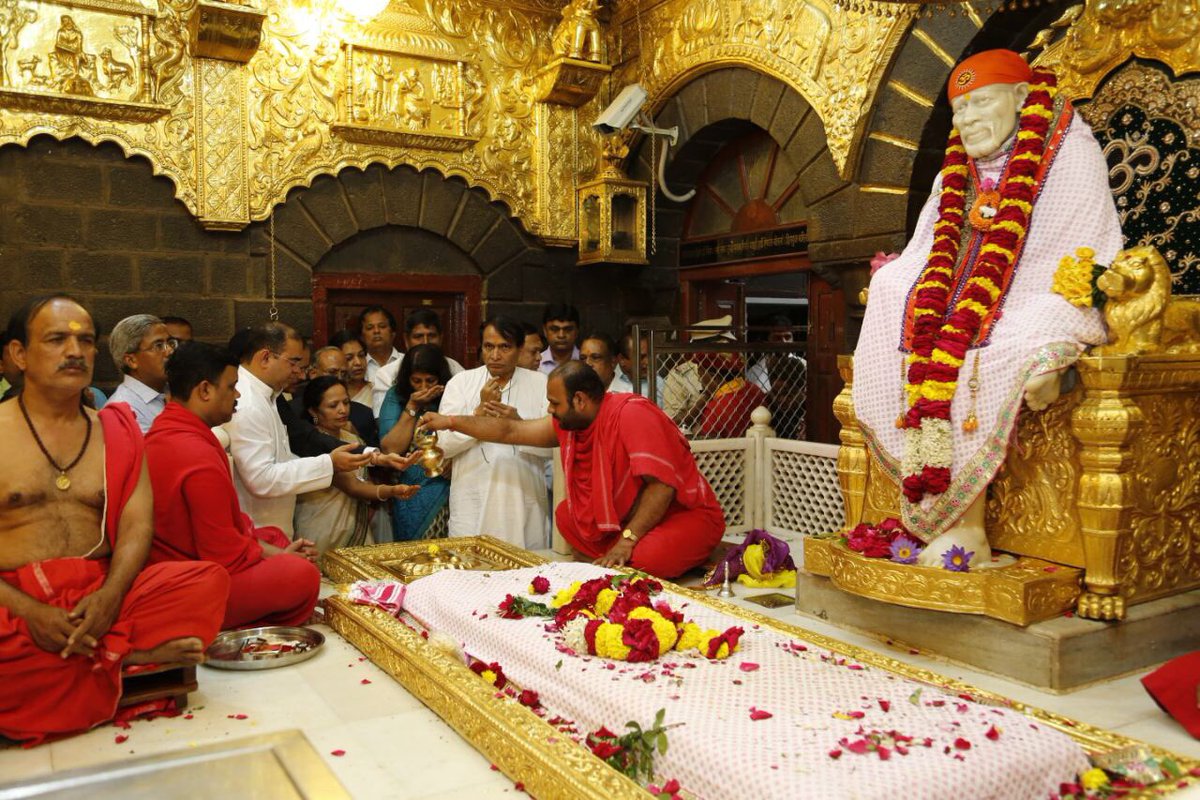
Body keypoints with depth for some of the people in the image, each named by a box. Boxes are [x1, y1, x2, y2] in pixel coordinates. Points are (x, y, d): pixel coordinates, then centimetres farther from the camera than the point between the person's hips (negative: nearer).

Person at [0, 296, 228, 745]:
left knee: (208, 580, -23)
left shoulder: (116, 431, 14)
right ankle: (121, 656, -20)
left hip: (101, 595, 3)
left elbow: (137, 525, 4)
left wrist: (110, 595, -16)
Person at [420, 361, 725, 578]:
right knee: (566, 514, -3)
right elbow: (512, 431, 8)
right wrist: (451, 422, 9)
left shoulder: (631, 414, -25)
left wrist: (627, 540, -30)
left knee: (645, 559, -35)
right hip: (627, 515, 8)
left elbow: (662, 485, -28)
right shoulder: (569, 423, 0)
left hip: (686, 512, -8)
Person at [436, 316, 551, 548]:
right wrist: (481, 411, -12)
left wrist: (518, 423, -19)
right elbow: (443, 446, -3)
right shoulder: (460, 382, 4)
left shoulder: (540, 384, 4)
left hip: (524, 504, 0)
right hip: (472, 504, 0)